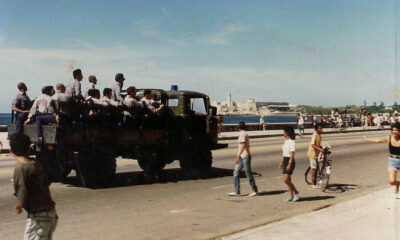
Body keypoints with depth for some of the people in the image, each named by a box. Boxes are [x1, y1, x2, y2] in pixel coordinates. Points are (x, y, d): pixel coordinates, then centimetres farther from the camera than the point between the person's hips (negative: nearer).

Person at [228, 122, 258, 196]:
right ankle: (237, 191, 8)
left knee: (248, 174, -1)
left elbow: (243, 146, -22)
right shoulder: (244, 134, 14)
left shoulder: (242, 134, -14)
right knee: (236, 173, 6)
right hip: (242, 157, 10)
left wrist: (238, 156, -24)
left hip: (245, 156, -10)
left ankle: (255, 191, 12)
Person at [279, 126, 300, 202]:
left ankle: (296, 193, 2)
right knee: (287, 180, 9)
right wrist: (281, 162, 19)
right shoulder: (285, 141, 13)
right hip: (285, 161, 9)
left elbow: (292, 154, -19)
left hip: (290, 161, -9)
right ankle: (291, 196, 15)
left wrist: (289, 164, -24)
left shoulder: (291, 142, -14)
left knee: (286, 179, -13)